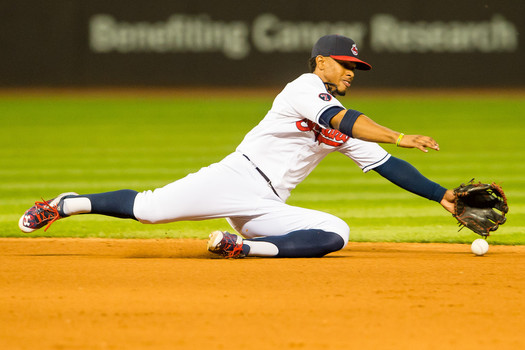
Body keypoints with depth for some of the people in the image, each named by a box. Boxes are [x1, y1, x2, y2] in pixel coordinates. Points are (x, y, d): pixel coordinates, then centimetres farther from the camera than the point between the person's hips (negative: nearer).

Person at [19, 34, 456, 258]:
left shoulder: (346, 133, 21)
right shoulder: (304, 89, -1)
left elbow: (385, 164, 20)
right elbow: (341, 119, -19)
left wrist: (442, 195, 12)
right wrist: (398, 137, -28)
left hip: (268, 208, 7)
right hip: (238, 176, -7)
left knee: (336, 233, -18)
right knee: (149, 208, -21)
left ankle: (248, 246, -25)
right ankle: (68, 204, 1)